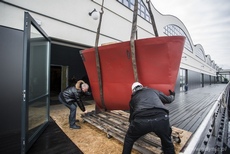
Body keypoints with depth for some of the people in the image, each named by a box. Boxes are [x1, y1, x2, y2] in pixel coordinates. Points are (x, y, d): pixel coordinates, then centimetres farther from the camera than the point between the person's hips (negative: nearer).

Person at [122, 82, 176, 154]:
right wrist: (173, 95, 69)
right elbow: (168, 99, 45)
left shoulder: (133, 98, 30)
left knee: (129, 139, 31)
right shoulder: (153, 91, 32)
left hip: (141, 120, -1)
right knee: (167, 142, 33)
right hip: (161, 118, 2)